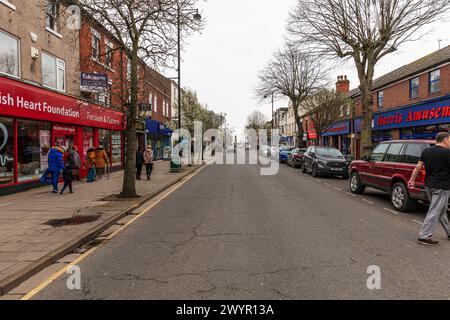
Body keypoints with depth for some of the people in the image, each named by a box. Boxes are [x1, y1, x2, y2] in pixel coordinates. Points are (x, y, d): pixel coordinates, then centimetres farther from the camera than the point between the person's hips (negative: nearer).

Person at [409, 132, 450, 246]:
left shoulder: (426, 151, 6)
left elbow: (418, 167, 8)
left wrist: (412, 180, 13)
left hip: (429, 185, 7)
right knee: (435, 212, -3)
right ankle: (424, 237, -2)